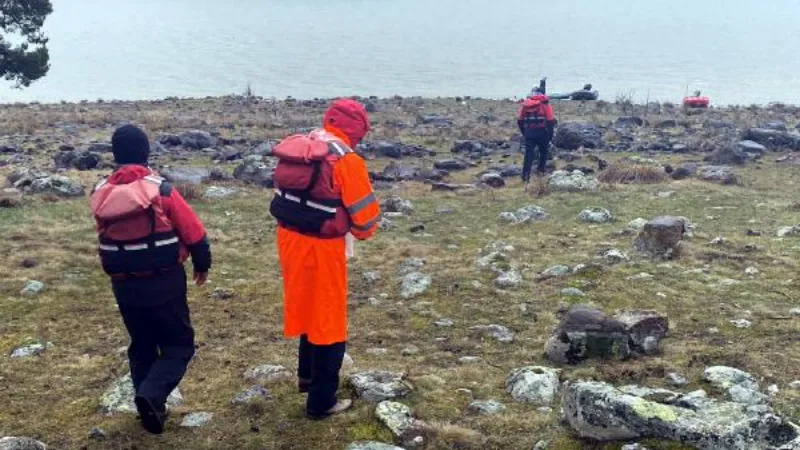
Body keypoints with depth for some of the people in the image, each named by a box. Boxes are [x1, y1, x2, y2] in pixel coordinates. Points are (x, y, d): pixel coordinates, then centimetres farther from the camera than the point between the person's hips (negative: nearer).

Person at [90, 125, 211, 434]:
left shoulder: (101, 195, -3)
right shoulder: (161, 190, -16)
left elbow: (106, 236, 11)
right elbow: (194, 232, -9)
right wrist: (202, 264, 7)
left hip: (123, 286, 5)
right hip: (164, 283, -4)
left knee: (141, 346, 19)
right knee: (179, 344, 7)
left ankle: (149, 407, 24)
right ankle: (151, 395, -13)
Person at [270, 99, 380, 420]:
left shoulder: (294, 147, 4)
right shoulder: (346, 160, -17)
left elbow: (285, 194, 9)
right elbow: (366, 214, -13)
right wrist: (361, 233, 8)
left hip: (289, 238, 7)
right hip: (321, 248, -7)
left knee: (307, 308, 26)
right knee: (328, 320, 7)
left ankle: (307, 375, 44)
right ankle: (322, 402, 15)